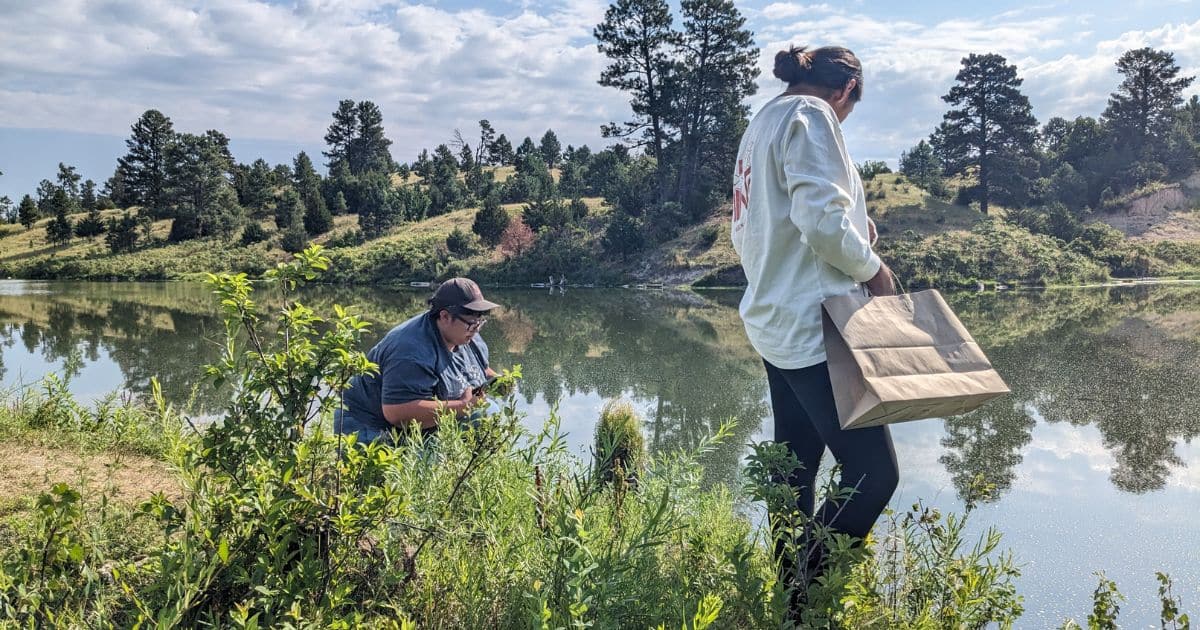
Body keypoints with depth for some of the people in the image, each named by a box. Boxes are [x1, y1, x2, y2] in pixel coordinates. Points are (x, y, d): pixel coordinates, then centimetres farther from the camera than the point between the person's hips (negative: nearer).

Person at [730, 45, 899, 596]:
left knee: (795, 472, 16)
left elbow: (746, 233, 23)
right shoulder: (810, 116, -9)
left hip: (776, 323, 11)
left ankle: (791, 595, 25)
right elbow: (823, 219, -23)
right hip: (813, 325, -11)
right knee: (874, 472, -7)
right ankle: (807, 592, -5)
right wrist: (871, 266, -7)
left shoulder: (762, 123, 20)